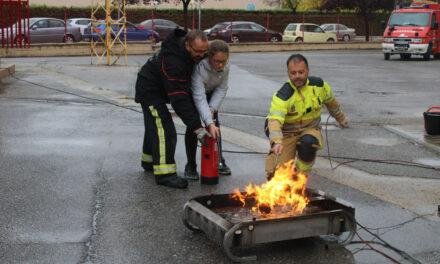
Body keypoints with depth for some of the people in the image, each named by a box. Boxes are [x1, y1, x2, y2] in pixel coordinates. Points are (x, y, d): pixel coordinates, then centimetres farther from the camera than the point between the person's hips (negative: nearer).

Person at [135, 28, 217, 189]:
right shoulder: (173, 61, -38)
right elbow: (179, 99, -40)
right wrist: (197, 127, -42)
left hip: (157, 89, 10)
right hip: (149, 90, -10)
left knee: (154, 125, 22)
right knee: (164, 128, -18)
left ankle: (149, 162, 40)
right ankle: (164, 173, -18)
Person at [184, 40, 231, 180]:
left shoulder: (225, 67, -24)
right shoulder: (199, 67, -42)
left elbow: (221, 89, -11)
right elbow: (199, 97, -46)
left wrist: (212, 108, -26)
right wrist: (209, 123, -53)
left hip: (210, 93, 5)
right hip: (190, 94, -5)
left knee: (215, 124, 0)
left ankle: (219, 162, 11)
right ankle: (191, 166, -5)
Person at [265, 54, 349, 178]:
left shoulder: (319, 85, -8)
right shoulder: (283, 95, -23)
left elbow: (331, 102, 13)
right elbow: (275, 120, -38)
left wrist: (341, 118, 28)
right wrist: (276, 142, -55)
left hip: (310, 129, 3)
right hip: (287, 133, -2)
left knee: (308, 143, -35)